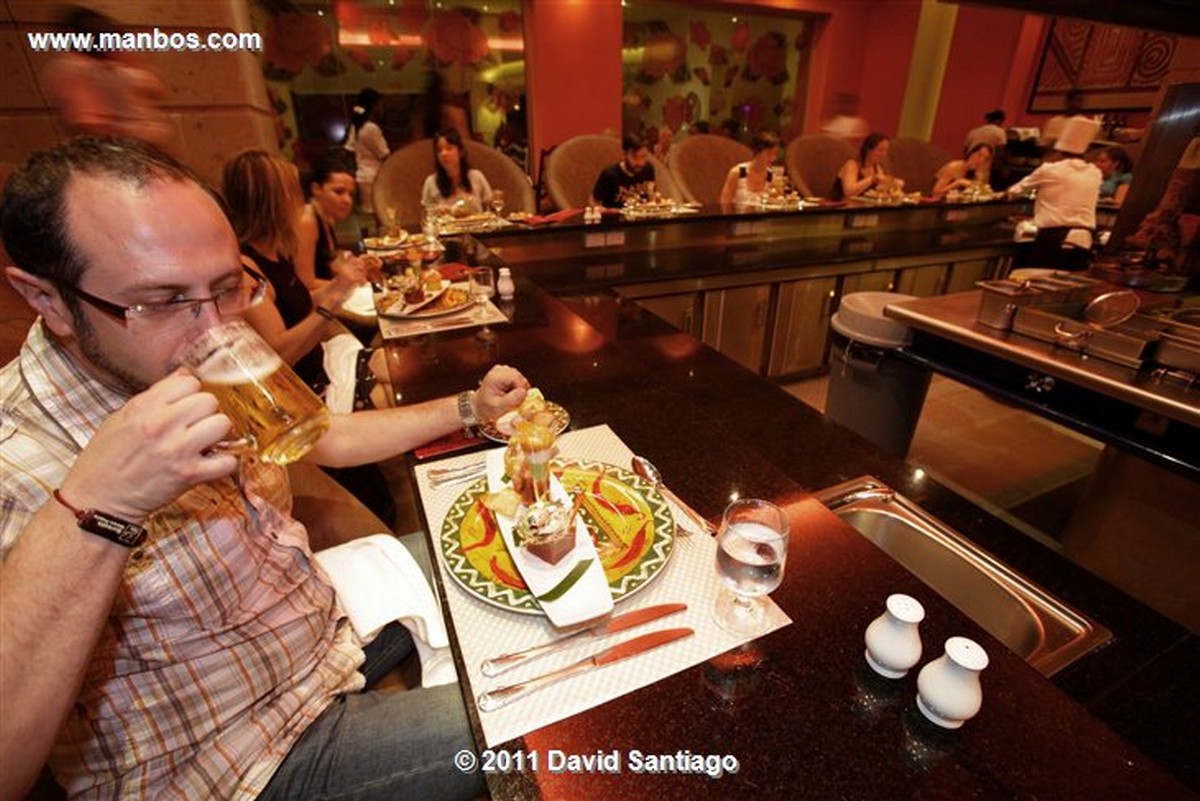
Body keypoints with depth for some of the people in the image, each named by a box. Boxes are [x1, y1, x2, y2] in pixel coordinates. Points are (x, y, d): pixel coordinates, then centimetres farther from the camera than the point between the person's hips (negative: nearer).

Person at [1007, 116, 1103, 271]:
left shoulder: (1050, 170, -1)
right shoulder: (1094, 174, 14)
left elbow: (1021, 187, 16)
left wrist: (1008, 192, 38)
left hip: (1054, 238, -5)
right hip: (1084, 241, 5)